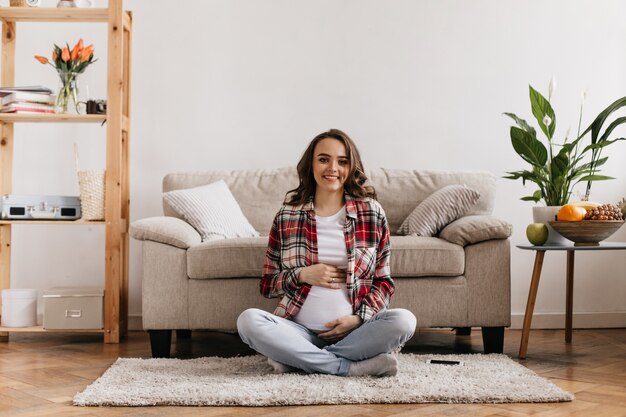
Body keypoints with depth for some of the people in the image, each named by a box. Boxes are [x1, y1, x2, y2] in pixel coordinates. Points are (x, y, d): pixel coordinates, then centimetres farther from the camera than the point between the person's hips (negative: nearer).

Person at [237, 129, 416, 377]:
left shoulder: (372, 212, 5)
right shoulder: (287, 216, 6)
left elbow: (383, 281, 9)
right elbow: (268, 284, 11)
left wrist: (359, 318, -9)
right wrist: (302, 275, -9)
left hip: (353, 329, 0)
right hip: (299, 329, 0)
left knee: (403, 320, -28)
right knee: (248, 321, -27)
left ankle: (296, 359, -20)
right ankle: (352, 366, -24)